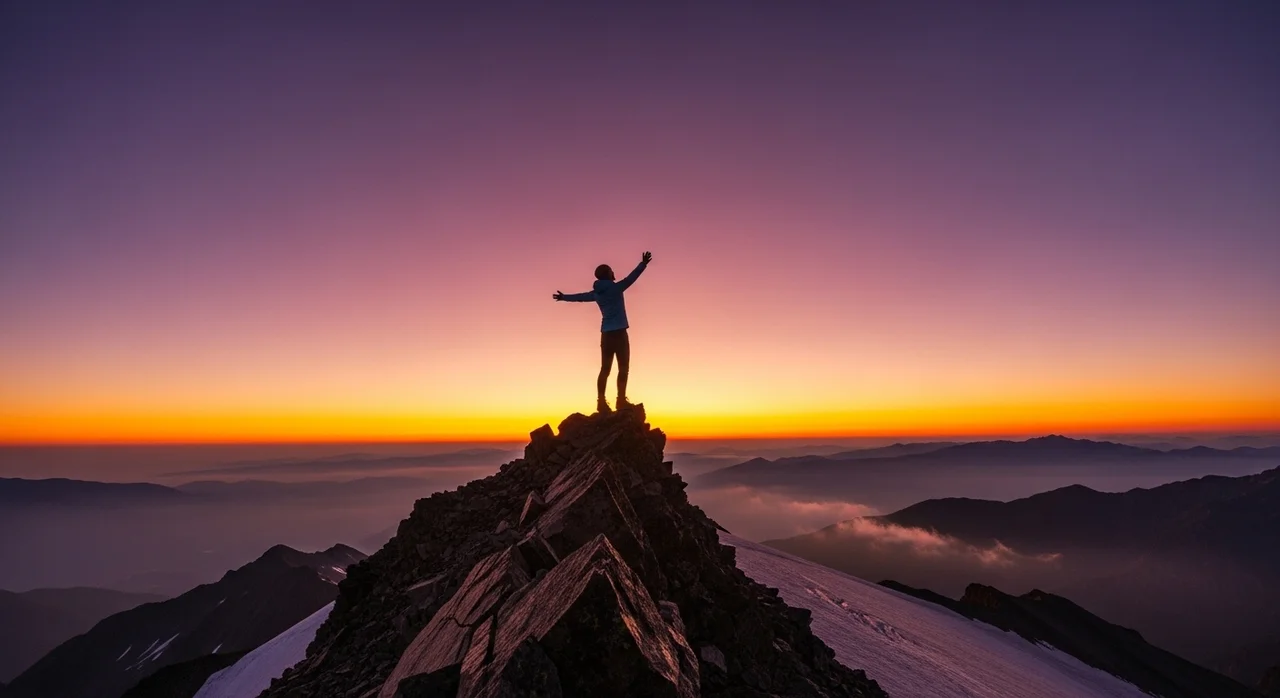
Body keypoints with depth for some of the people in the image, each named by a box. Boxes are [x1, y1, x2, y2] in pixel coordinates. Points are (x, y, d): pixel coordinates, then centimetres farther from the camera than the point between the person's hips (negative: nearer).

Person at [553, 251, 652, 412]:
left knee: (605, 369, 6)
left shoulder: (596, 293, 12)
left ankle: (601, 401, 3)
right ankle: (621, 400, -12)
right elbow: (631, 277, -14)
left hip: (606, 333, 7)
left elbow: (580, 296, 27)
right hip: (619, 332, -7)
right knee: (623, 368, -6)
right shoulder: (615, 288, -6)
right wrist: (643, 264, -13)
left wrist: (564, 297, 43)